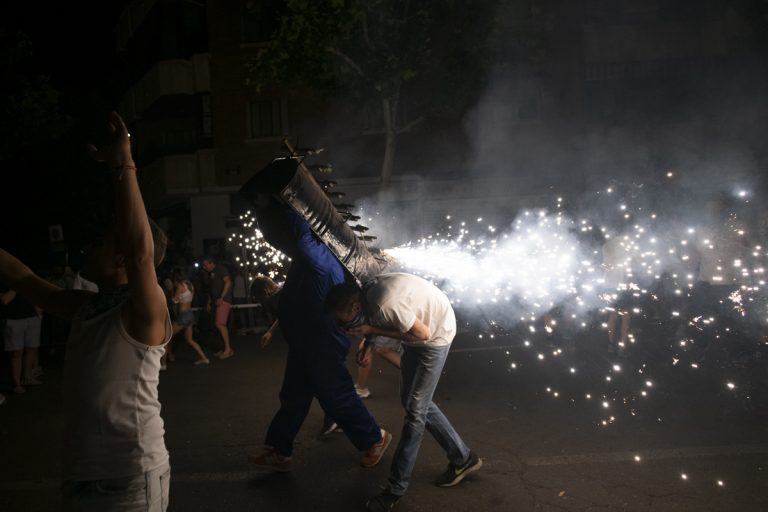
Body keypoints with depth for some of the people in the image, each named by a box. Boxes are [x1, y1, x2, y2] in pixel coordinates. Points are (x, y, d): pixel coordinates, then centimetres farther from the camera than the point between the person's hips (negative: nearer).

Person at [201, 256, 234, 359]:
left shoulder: (220, 269, -6)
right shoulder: (210, 273, 20)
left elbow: (228, 282, -16)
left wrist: (221, 297, -22)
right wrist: (209, 303, 20)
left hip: (223, 300, -9)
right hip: (216, 301, 9)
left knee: (220, 324, -17)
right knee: (220, 325, 9)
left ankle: (228, 349, -15)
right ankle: (225, 348, 15)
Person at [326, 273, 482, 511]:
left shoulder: (385, 305, -35)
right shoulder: (368, 293, -10)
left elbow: (422, 333, -24)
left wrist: (372, 330, -23)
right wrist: (367, 339, -13)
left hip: (435, 334, -9)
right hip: (420, 326, 9)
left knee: (415, 409, -5)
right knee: (415, 402, 14)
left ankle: (396, 489, 5)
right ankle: (462, 458, 27)